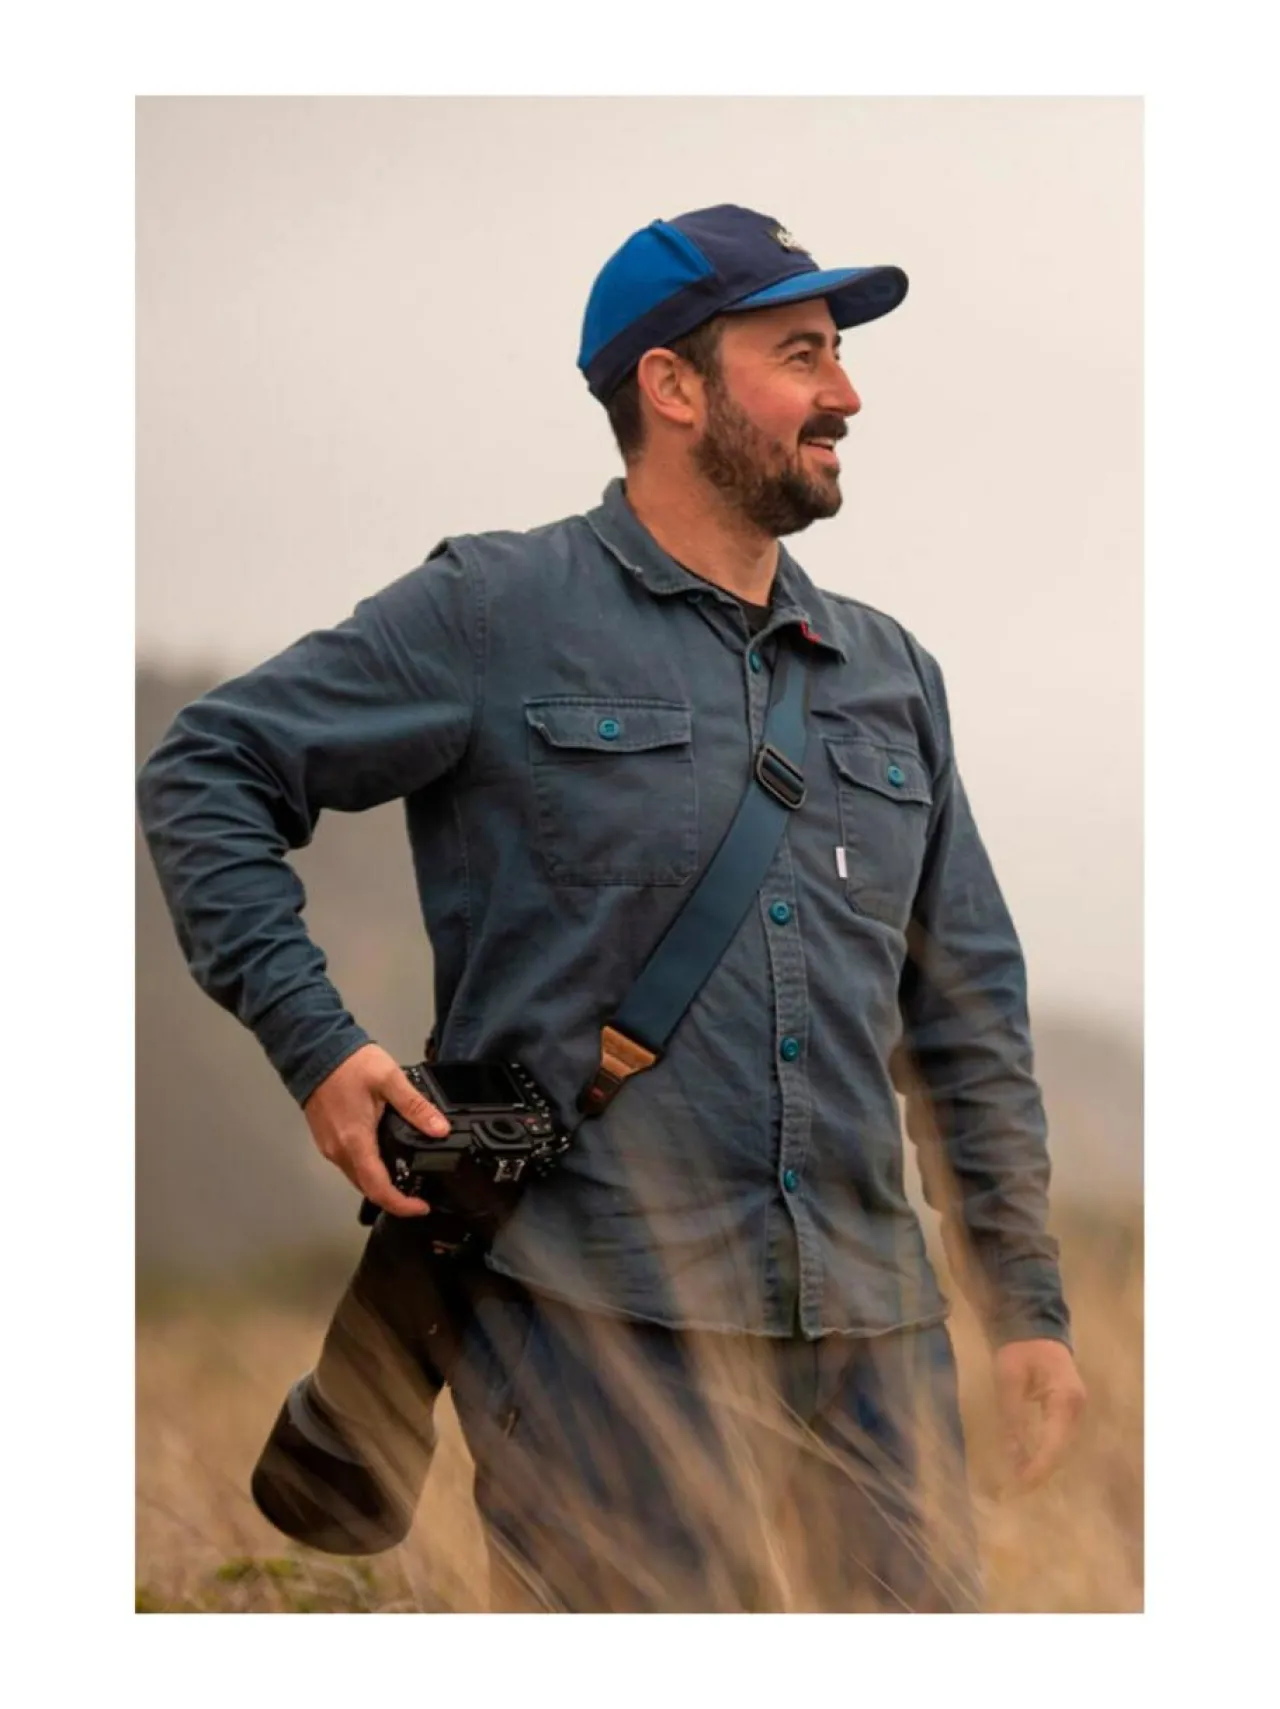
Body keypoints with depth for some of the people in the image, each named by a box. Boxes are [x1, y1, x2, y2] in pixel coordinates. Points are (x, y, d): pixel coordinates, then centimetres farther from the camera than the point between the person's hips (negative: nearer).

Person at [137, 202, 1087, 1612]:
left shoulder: (889, 675, 18)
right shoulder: (499, 613, 1)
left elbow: (969, 1019, 22)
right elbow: (206, 773, 2)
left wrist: (1028, 1303, 17)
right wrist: (314, 1042, -9)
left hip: (874, 1339, 6)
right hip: (605, 1327, -5)